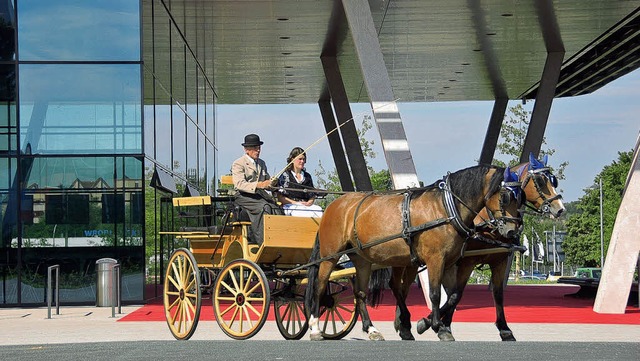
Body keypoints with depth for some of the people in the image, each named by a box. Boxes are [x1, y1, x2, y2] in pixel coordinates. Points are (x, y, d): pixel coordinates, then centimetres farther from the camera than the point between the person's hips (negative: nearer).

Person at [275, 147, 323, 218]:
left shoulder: (307, 177, 23)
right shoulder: (285, 175, 8)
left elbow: (312, 196, 23)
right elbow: (280, 198, 2)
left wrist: (309, 203, -1)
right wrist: (295, 202, -10)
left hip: (306, 205, 4)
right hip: (290, 206, -4)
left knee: (318, 210, -31)